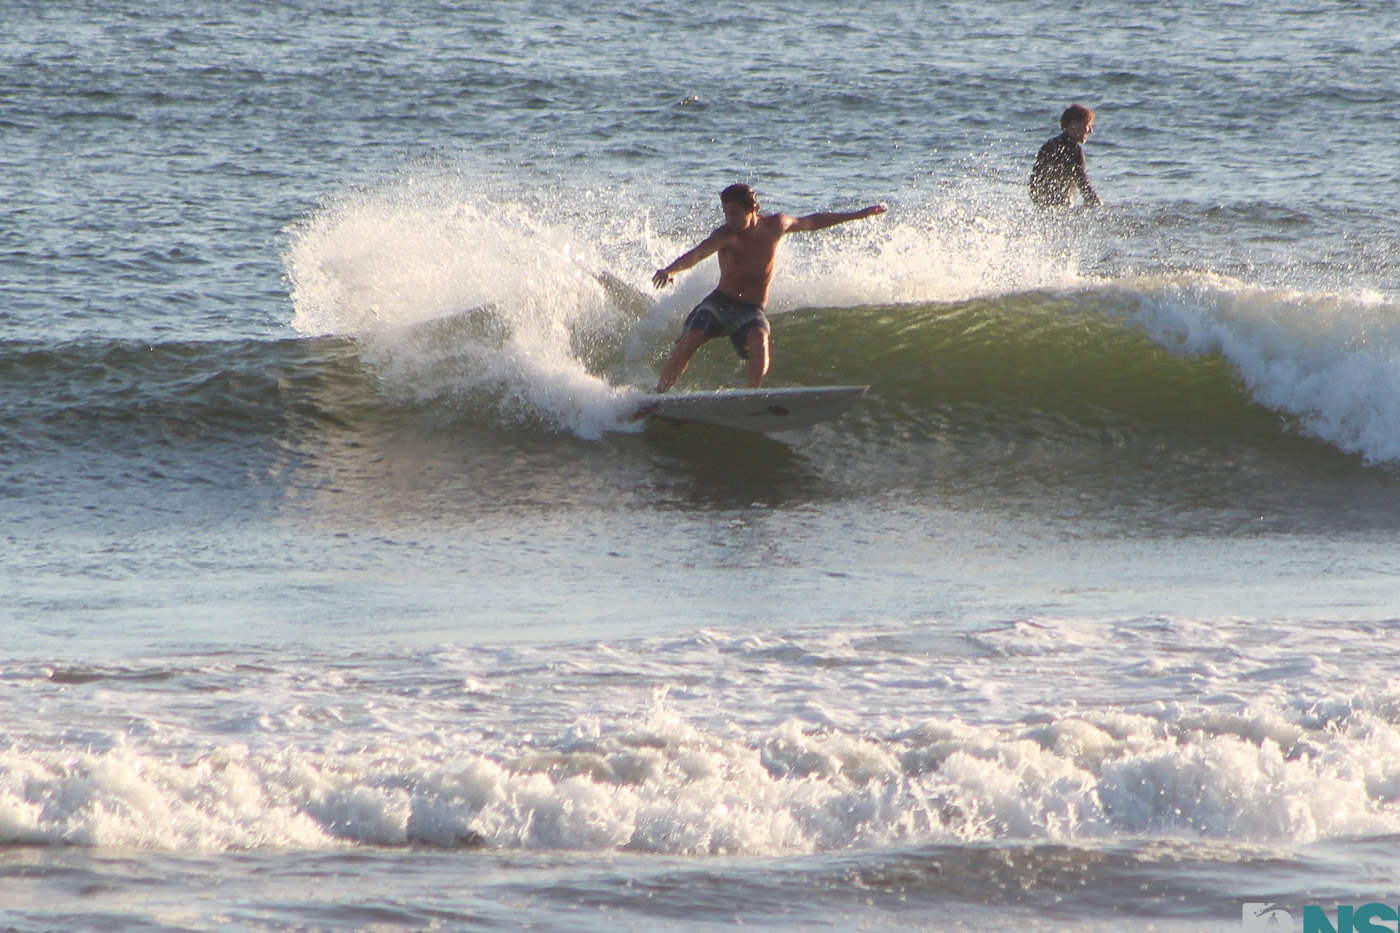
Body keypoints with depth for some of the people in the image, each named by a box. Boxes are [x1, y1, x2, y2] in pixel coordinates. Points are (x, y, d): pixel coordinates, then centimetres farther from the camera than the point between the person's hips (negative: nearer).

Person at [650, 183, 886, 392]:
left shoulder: (775, 226, -4)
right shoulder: (726, 236, -17)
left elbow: (812, 222, 15)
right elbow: (698, 253, -37)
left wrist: (859, 215, 24)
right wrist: (671, 270, -59)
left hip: (751, 312, 2)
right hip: (720, 303, -1)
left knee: (758, 338, -32)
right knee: (693, 336, -25)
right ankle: (659, 393, -19)